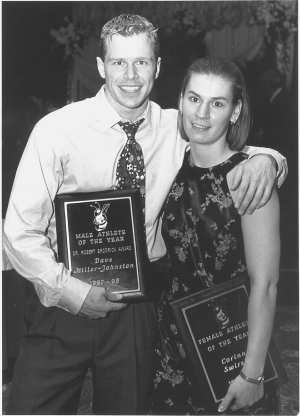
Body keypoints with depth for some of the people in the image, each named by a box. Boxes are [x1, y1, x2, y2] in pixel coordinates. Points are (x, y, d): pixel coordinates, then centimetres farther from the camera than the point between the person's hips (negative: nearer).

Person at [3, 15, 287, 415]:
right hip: (64, 302, -2)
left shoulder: (175, 130, -2)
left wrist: (264, 158, -13)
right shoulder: (58, 129, -11)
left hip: (137, 308, 3)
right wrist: (71, 291, -17)